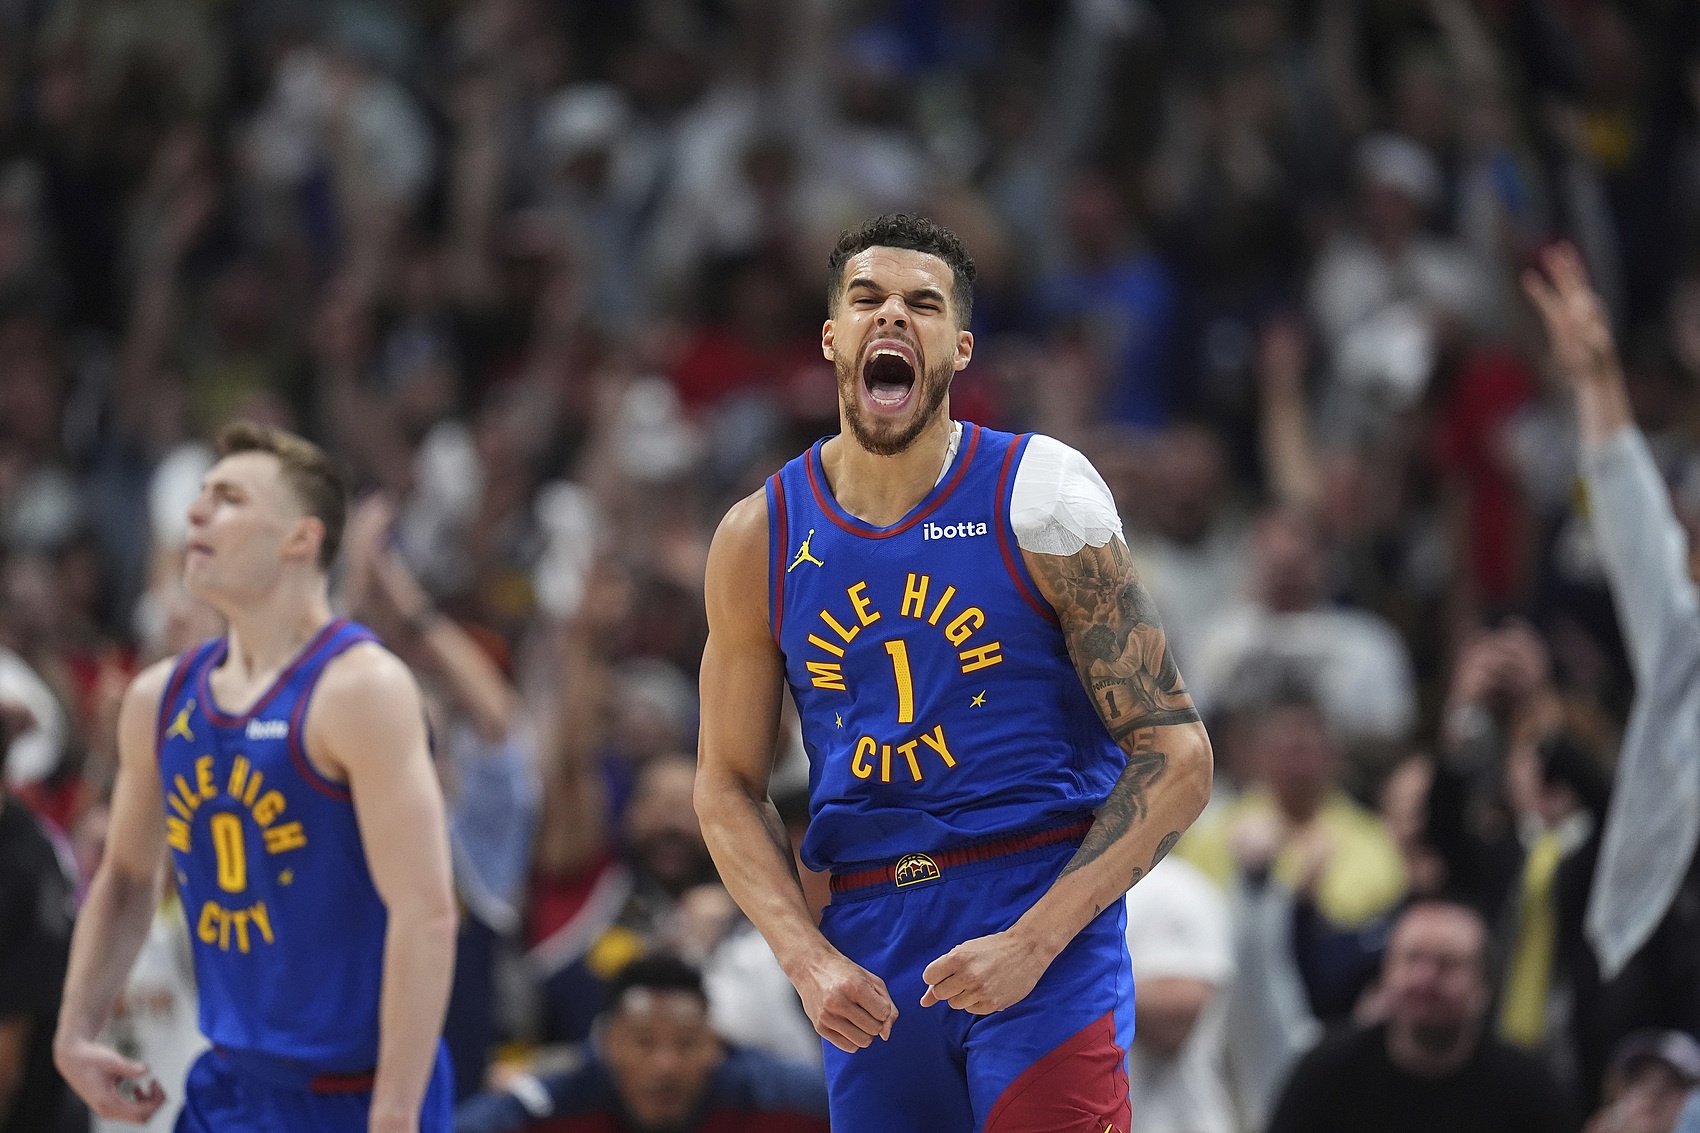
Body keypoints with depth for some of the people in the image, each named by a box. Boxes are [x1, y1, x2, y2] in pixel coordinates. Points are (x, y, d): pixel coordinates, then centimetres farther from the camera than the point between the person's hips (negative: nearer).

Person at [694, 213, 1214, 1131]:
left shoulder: (1040, 496, -4)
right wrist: (809, 960, -5)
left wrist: (1030, 942, -16)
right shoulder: (760, 538, 5)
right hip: (869, 939, 3)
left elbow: (1176, 760, -7)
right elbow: (728, 785, 12)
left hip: (1044, 924, -3)